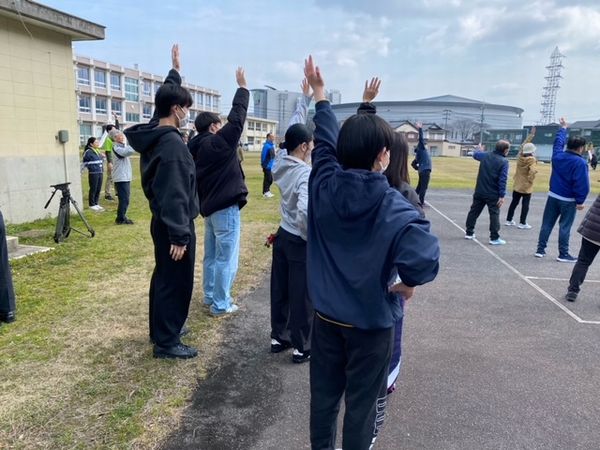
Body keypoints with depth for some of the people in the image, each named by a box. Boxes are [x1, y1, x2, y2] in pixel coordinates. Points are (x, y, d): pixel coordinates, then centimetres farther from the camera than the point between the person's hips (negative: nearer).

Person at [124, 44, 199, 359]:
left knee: (163, 277, 19)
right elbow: (174, 195, -26)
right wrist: (179, 235, -23)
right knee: (176, 282, 0)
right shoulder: (173, 144, -23)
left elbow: (165, 100, 25)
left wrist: (175, 71, 34)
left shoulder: (153, 135, 6)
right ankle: (166, 342, 12)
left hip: (161, 222, 10)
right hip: (174, 226, -10)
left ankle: (160, 329, 33)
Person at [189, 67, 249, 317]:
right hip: (225, 208, -9)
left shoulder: (194, 148, 8)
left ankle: (210, 296, 29)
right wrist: (242, 87, 2)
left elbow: (190, 180, 10)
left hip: (208, 206, 9)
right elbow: (237, 117, -9)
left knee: (211, 256, 18)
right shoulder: (219, 142, -14)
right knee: (226, 258, -1)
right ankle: (221, 305, 6)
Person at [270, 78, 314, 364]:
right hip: (301, 242, -8)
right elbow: (305, 211, -36)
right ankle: (302, 347, 17)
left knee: (280, 290, 16)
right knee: (303, 297, 5)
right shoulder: (306, 174, -24)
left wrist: (305, 98, 16)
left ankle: (279, 337, 30)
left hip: (283, 236, 8)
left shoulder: (281, 162, -2)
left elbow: (294, 128, 10)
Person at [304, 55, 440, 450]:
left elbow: (325, 140, 5)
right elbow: (424, 257, -36)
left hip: (326, 315, 5)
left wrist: (319, 91, 20)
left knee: (324, 394, 21)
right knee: (362, 402, 15)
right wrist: (409, 283, -13)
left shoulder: (324, 186, -11)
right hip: (370, 320, -4)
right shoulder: (395, 207, -23)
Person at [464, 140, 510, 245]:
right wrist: (502, 195, -16)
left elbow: (475, 154, 26)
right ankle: (494, 238, 2)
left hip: (479, 192, 5)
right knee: (494, 214, 1)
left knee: (474, 211, 15)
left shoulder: (485, 156, 2)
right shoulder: (504, 161, -13)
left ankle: (469, 233, 23)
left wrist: (478, 149, 49)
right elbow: (502, 180, -17)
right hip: (493, 194, -5)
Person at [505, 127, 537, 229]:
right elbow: (532, 171, -30)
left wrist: (531, 135, 15)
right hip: (526, 186, -6)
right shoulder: (532, 160, -18)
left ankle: (509, 220, 18)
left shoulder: (520, 156, -1)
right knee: (525, 204, 2)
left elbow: (523, 145, 13)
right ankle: (522, 223, 4)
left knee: (514, 202, 13)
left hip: (517, 185, 6)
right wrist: (530, 180, -14)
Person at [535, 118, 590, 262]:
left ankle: (540, 250, 13)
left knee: (547, 224, 9)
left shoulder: (558, 155, 0)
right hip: (569, 200, -5)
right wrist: (580, 201, -13)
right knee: (565, 226, 1)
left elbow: (558, 142, 20)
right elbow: (582, 183, -20)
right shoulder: (580, 162, -17)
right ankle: (563, 254, 6)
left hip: (553, 196, 5)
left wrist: (563, 128, 35)